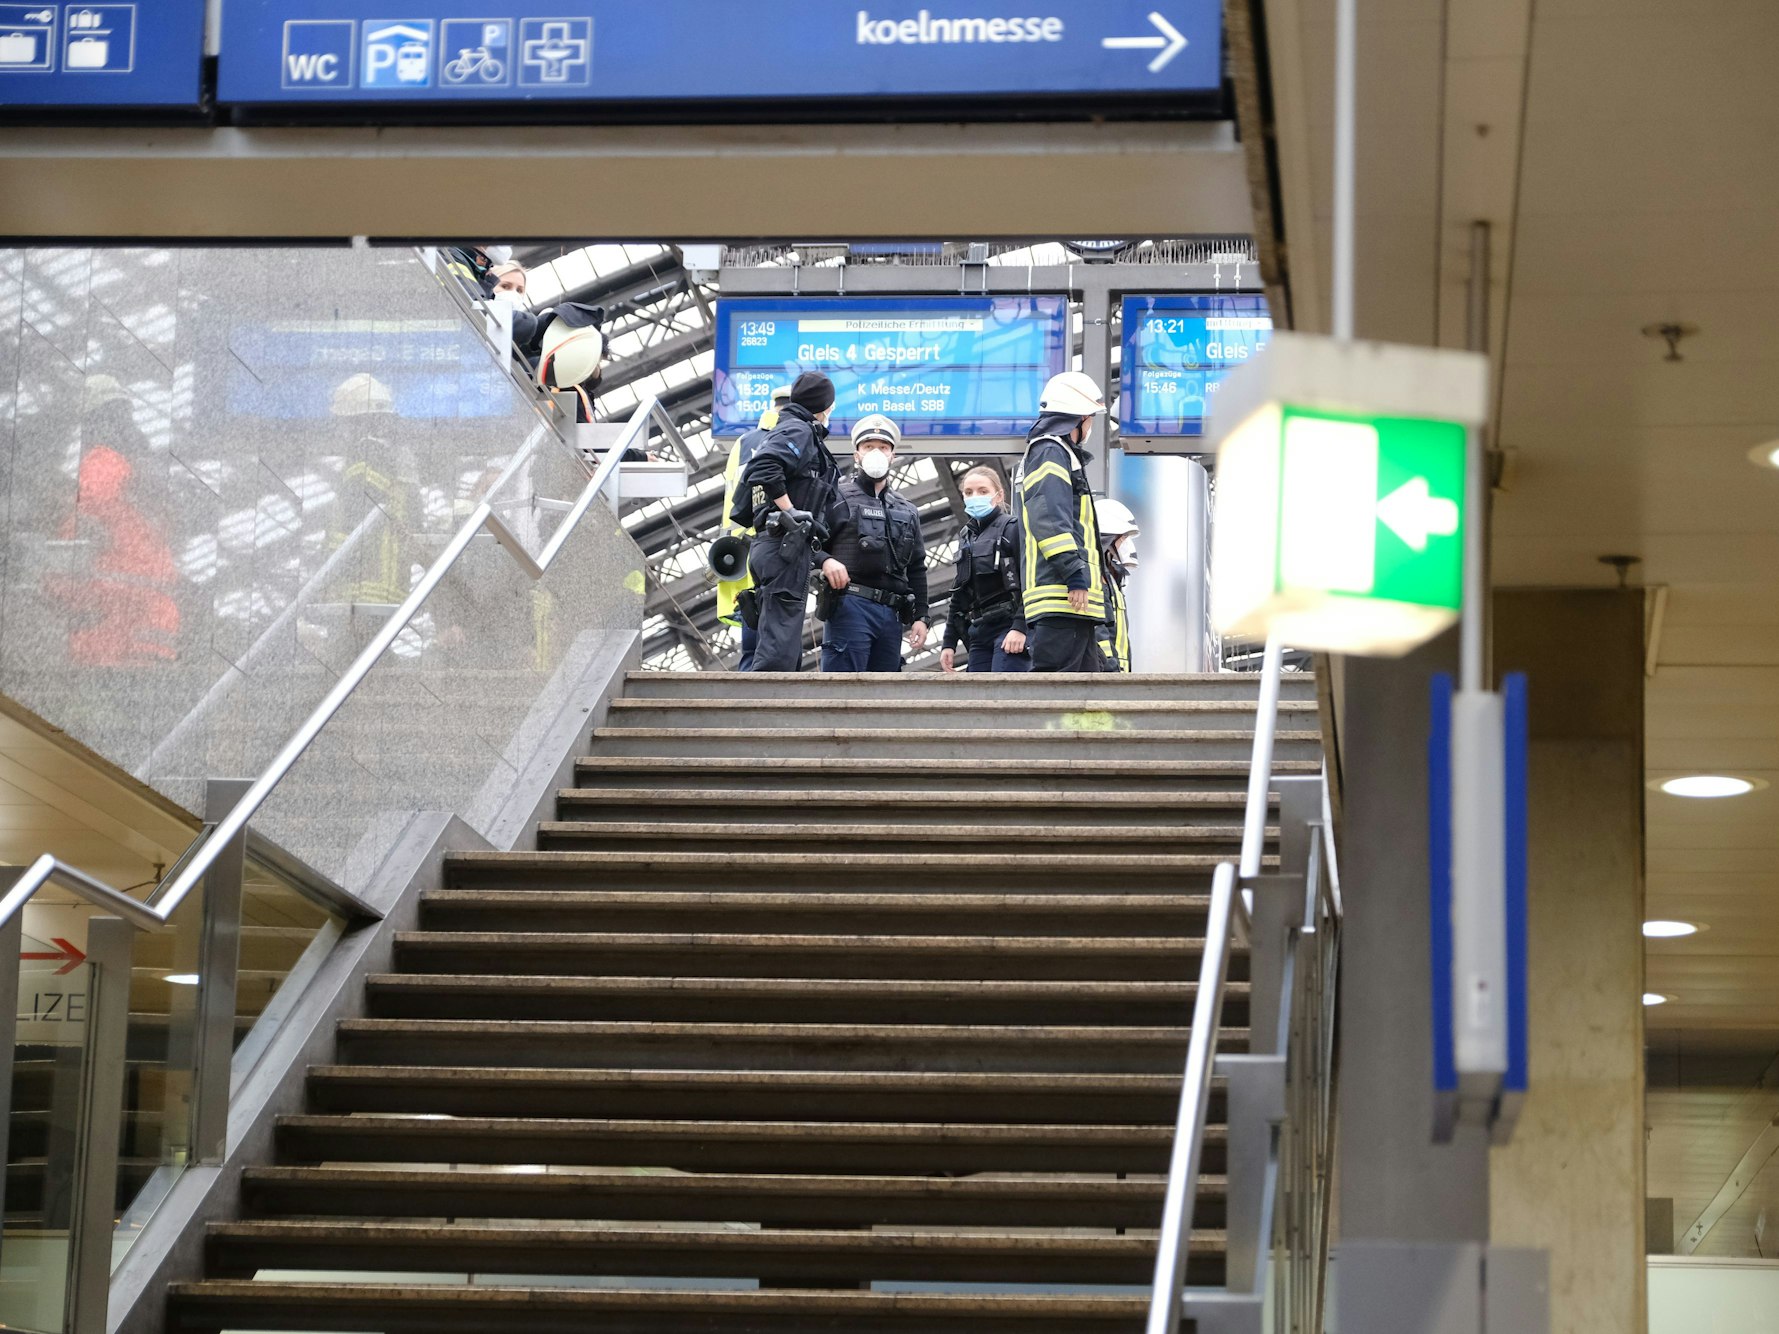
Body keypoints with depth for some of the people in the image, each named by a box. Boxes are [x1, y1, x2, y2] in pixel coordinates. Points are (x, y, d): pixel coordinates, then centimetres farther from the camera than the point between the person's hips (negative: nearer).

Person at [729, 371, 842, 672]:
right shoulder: (799, 431, -4)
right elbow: (764, 469, -24)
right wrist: (792, 514, -18)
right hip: (786, 547, -10)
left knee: (787, 652, 10)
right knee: (779, 651, -15)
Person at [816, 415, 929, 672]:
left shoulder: (907, 511, 21)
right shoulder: (838, 498, 4)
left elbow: (917, 569, 22)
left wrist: (920, 616, 14)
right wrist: (825, 561, -22)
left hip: (891, 613, 6)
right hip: (850, 606, -6)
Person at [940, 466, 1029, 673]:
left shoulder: (1012, 528, -2)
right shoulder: (966, 538, 20)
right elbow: (959, 595, 23)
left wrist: (1020, 627, -22)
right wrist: (949, 642, 18)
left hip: (1009, 628, -7)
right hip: (979, 632, 7)